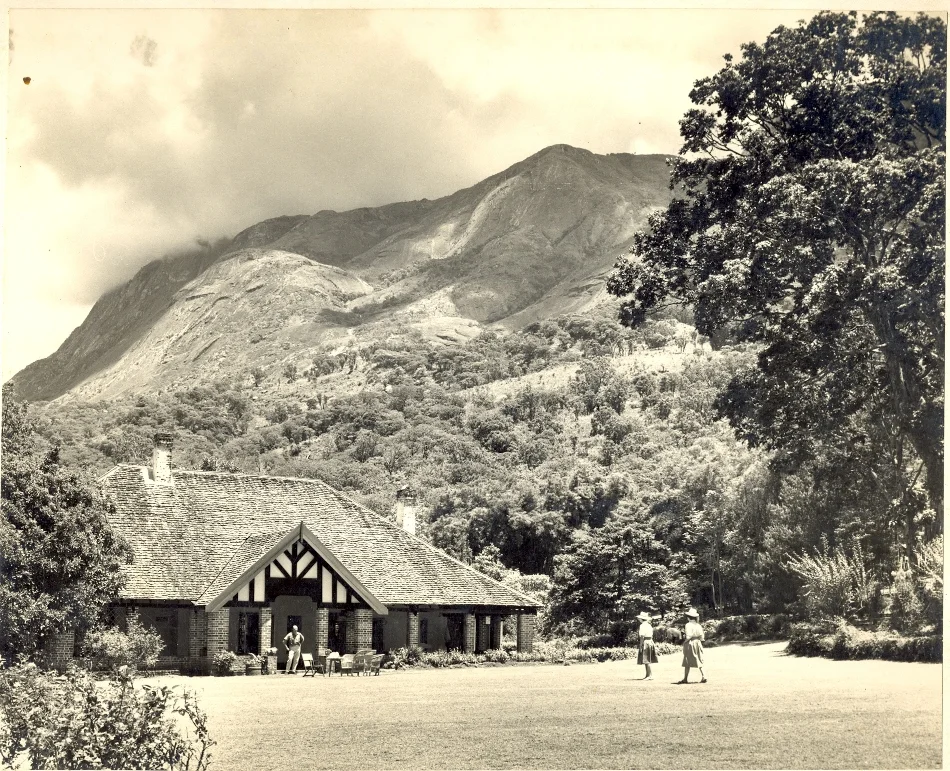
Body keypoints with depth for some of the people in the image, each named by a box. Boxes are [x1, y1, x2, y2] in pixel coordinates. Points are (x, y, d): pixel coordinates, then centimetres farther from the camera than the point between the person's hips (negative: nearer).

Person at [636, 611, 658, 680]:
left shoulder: (642, 625, -13)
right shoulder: (649, 625, 13)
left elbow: (642, 636, -18)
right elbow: (651, 635, 15)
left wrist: (641, 646, -18)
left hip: (645, 642, -9)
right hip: (650, 642, 9)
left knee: (646, 661, -7)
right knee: (647, 661, 15)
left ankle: (650, 675, -10)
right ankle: (647, 675, 20)